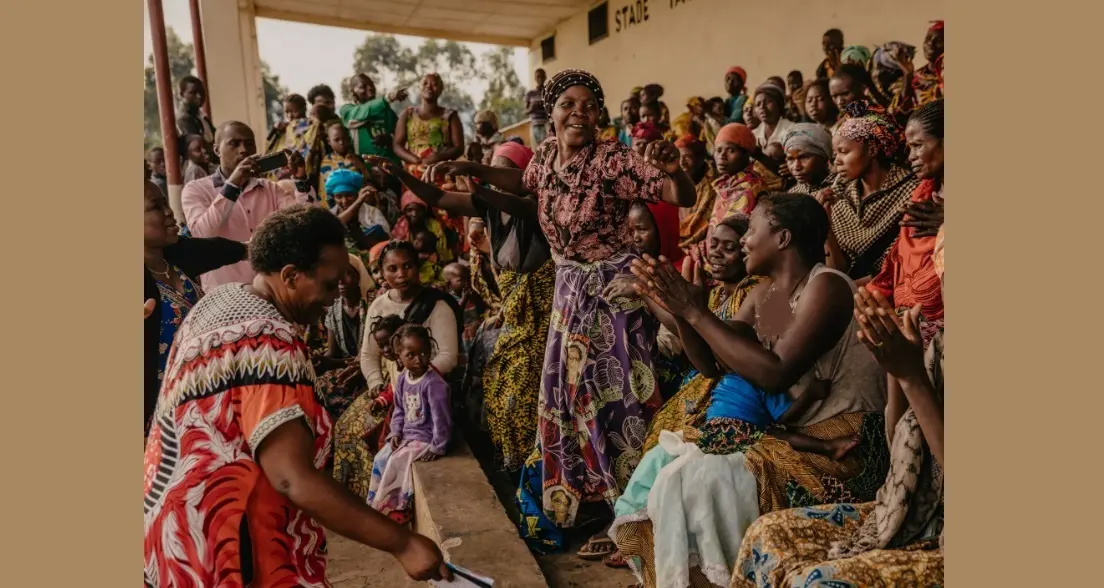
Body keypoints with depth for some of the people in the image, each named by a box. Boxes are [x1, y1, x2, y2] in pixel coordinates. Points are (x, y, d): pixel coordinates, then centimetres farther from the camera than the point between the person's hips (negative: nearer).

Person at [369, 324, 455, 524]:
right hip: (407, 434, 8)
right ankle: (376, 503, 17)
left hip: (426, 438, -8)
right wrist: (396, 433, -1)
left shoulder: (434, 383, -26)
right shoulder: (402, 379, 1)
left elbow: (442, 418, -24)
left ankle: (393, 508, 1)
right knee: (380, 459, 2)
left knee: (396, 462, -16)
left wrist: (437, 447, -22)